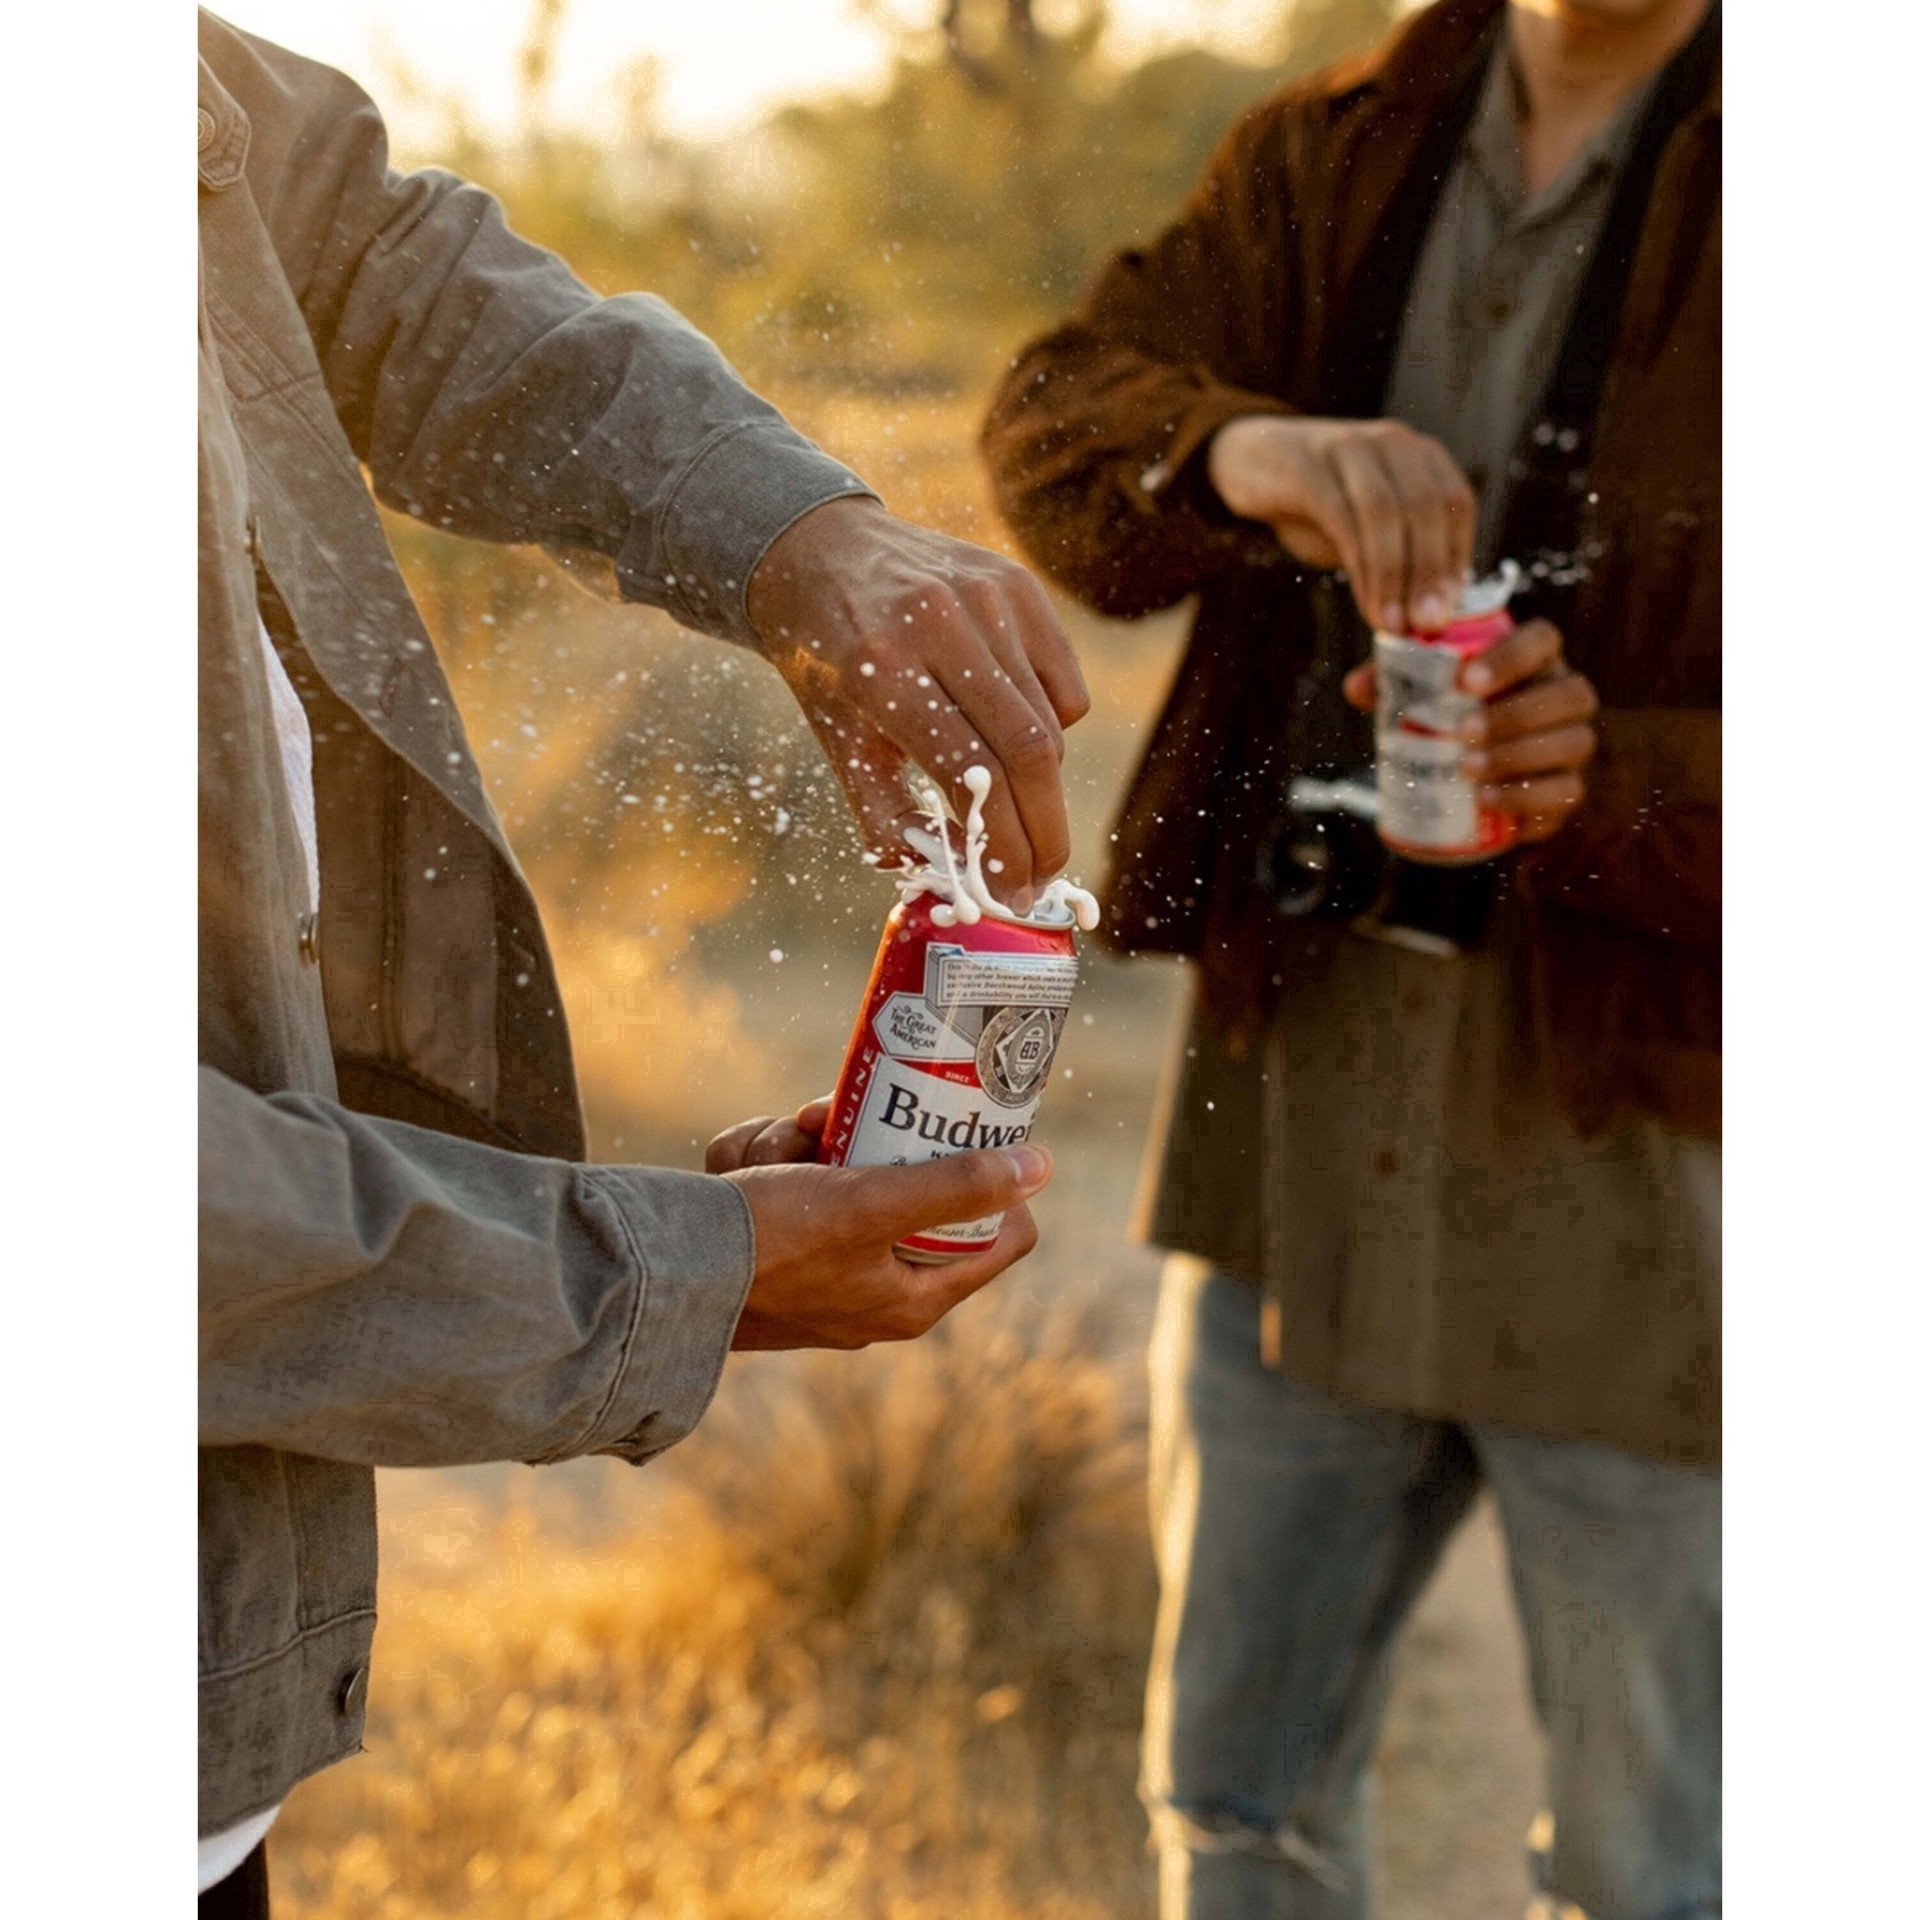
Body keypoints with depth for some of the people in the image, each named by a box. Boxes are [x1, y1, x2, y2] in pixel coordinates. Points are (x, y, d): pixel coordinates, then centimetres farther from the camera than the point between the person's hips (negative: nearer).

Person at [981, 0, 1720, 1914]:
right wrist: (1231, 452, -29)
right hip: (1299, 1069, 5)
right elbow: (1054, 420, -7)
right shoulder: (1329, 154, 7)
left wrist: (1614, 777, -32)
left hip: (1639, 1130, -4)